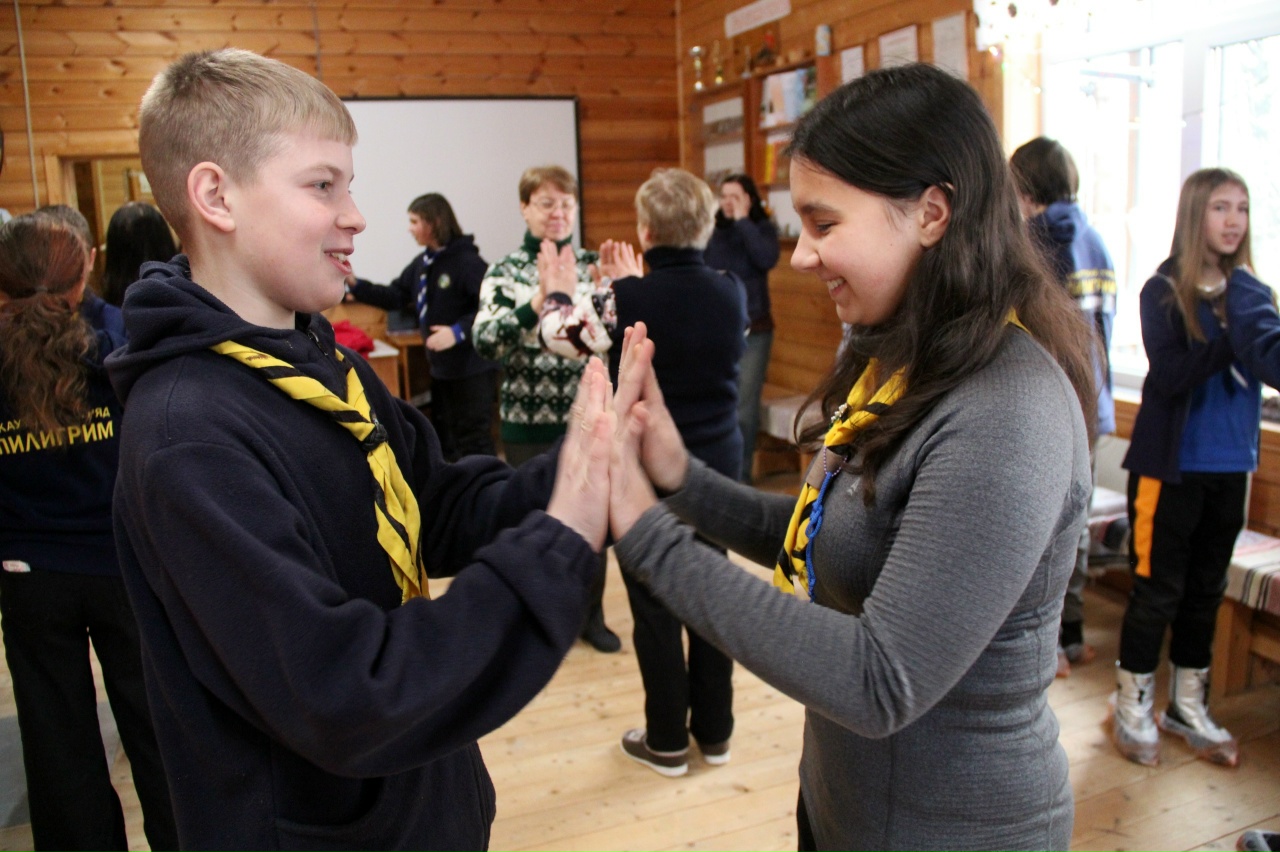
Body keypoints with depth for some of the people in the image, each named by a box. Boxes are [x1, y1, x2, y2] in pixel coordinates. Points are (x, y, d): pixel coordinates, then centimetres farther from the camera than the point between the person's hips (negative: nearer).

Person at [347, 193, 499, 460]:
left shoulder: (466, 261, -17)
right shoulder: (421, 263, 9)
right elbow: (394, 297, 12)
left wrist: (458, 331, -30)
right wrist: (355, 284, 4)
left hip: (472, 368, -9)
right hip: (441, 367, 9)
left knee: (474, 438, -4)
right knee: (444, 437, 20)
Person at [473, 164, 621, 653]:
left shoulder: (594, 266, 2)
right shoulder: (505, 273, -1)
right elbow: (484, 342, -16)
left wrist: (571, 296, -25)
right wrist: (538, 301, -27)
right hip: (527, 421, -1)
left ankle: (591, 614, 32)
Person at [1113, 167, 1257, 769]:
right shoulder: (1164, 290, -7)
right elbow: (1171, 374, -18)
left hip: (1230, 465, 5)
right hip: (1171, 463, -5)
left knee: (1206, 588, 15)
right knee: (1158, 588, 3)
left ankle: (1188, 706, 30)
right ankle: (1132, 705, 20)